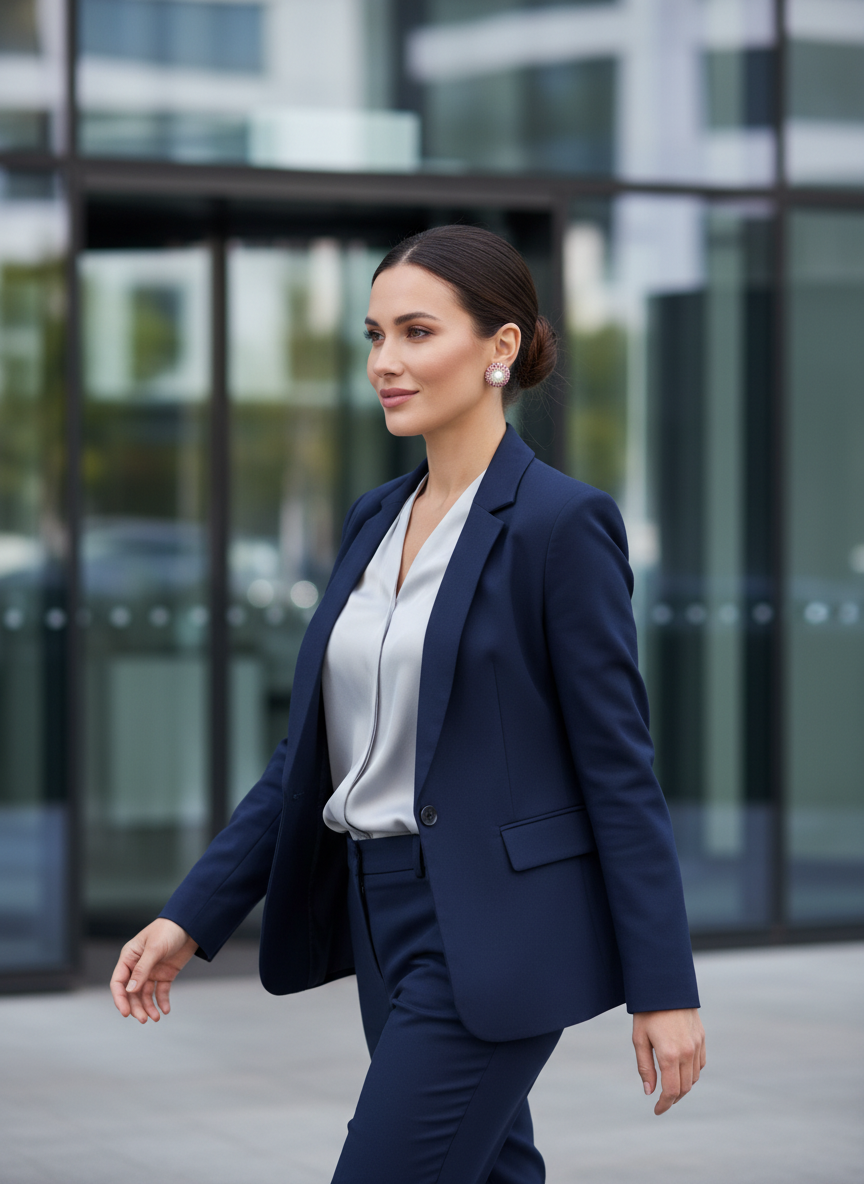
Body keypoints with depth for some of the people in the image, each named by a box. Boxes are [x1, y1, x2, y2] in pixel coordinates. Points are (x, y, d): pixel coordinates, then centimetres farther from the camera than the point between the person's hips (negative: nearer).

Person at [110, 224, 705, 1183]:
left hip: (492, 937, -8)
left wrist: (664, 988, -12)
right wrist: (192, 915, 7)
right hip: (382, 916, 8)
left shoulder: (561, 522, -12)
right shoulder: (376, 521, 11)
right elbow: (312, 750, 13)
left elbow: (619, 763, -12)